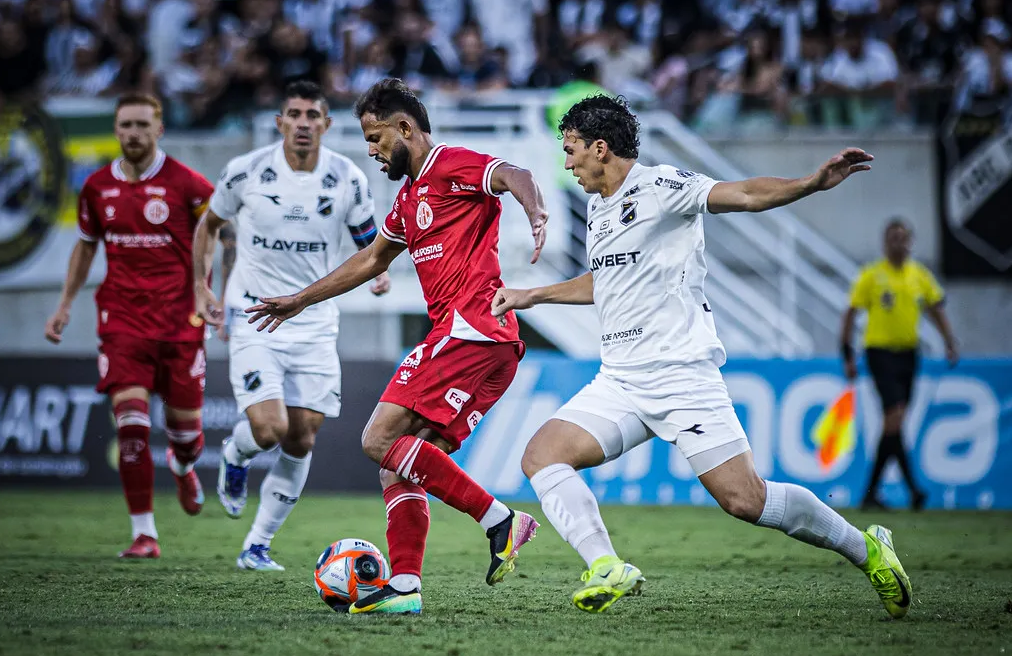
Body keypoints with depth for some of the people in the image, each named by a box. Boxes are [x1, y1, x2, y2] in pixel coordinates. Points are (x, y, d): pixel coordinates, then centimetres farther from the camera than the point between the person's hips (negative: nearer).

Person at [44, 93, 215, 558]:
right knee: (131, 423, -14)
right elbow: (86, 246, 21)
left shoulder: (185, 184, -6)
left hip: (180, 319, -1)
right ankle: (144, 533, -8)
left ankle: (183, 467, 46)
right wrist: (65, 304, 17)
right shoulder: (97, 187, 5)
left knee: (185, 428, 6)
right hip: (122, 319, 2)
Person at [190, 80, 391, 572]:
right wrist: (201, 286, -2)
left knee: (301, 442, 1)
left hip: (315, 324, 3)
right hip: (253, 318, -3)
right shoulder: (246, 171, -8)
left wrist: (379, 270, -14)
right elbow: (209, 224, 9)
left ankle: (256, 546, 17)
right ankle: (234, 457, 19)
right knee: (269, 428, -19)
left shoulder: (348, 180, -4)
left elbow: (368, 238, 9)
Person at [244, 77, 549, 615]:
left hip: (470, 329, -10)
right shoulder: (410, 195, 25)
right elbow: (371, 260, 40)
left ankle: (498, 519, -18)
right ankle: (404, 587, 1)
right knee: (400, 460, 6)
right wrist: (299, 301, 46)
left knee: (381, 440, -15)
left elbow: (515, 177, -24)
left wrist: (537, 216, -46)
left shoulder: (451, 166, -4)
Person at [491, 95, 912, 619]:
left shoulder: (660, 186, -6)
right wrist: (532, 296, 41)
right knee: (541, 456, -13)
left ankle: (866, 549, 6)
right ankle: (609, 570, -23)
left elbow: (745, 195, -19)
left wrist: (814, 182, -35)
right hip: (619, 382, 8)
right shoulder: (597, 208, 19)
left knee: (744, 500, -14)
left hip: (682, 374, -8)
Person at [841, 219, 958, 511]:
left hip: (908, 353, 5)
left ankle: (871, 493, 16)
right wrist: (848, 355, -8)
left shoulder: (920, 275, 8)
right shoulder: (871, 275, -4)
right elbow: (851, 314, -3)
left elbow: (936, 309, 13)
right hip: (880, 352, -5)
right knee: (895, 416, -17)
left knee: (892, 424, 7)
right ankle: (912, 487, -17)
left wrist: (950, 343, 0)